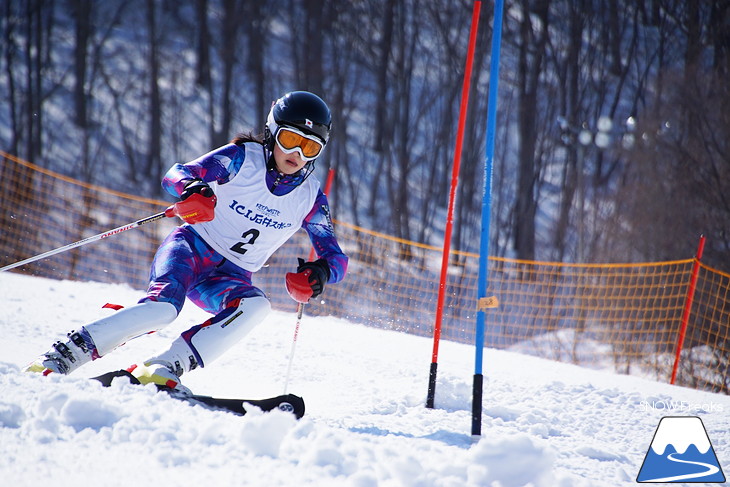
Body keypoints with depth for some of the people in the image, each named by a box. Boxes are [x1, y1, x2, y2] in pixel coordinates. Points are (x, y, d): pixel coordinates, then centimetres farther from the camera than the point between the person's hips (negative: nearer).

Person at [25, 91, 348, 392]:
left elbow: (336, 258, 3)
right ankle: (62, 356, -30)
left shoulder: (310, 197, 2)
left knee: (256, 306, -32)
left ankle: (164, 368, -40)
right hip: (193, 250, -3)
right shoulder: (243, 158, -7)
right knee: (164, 305, -34)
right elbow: (177, 174, -17)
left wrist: (320, 272, -23)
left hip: (230, 279, 3)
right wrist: (191, 189, -43)